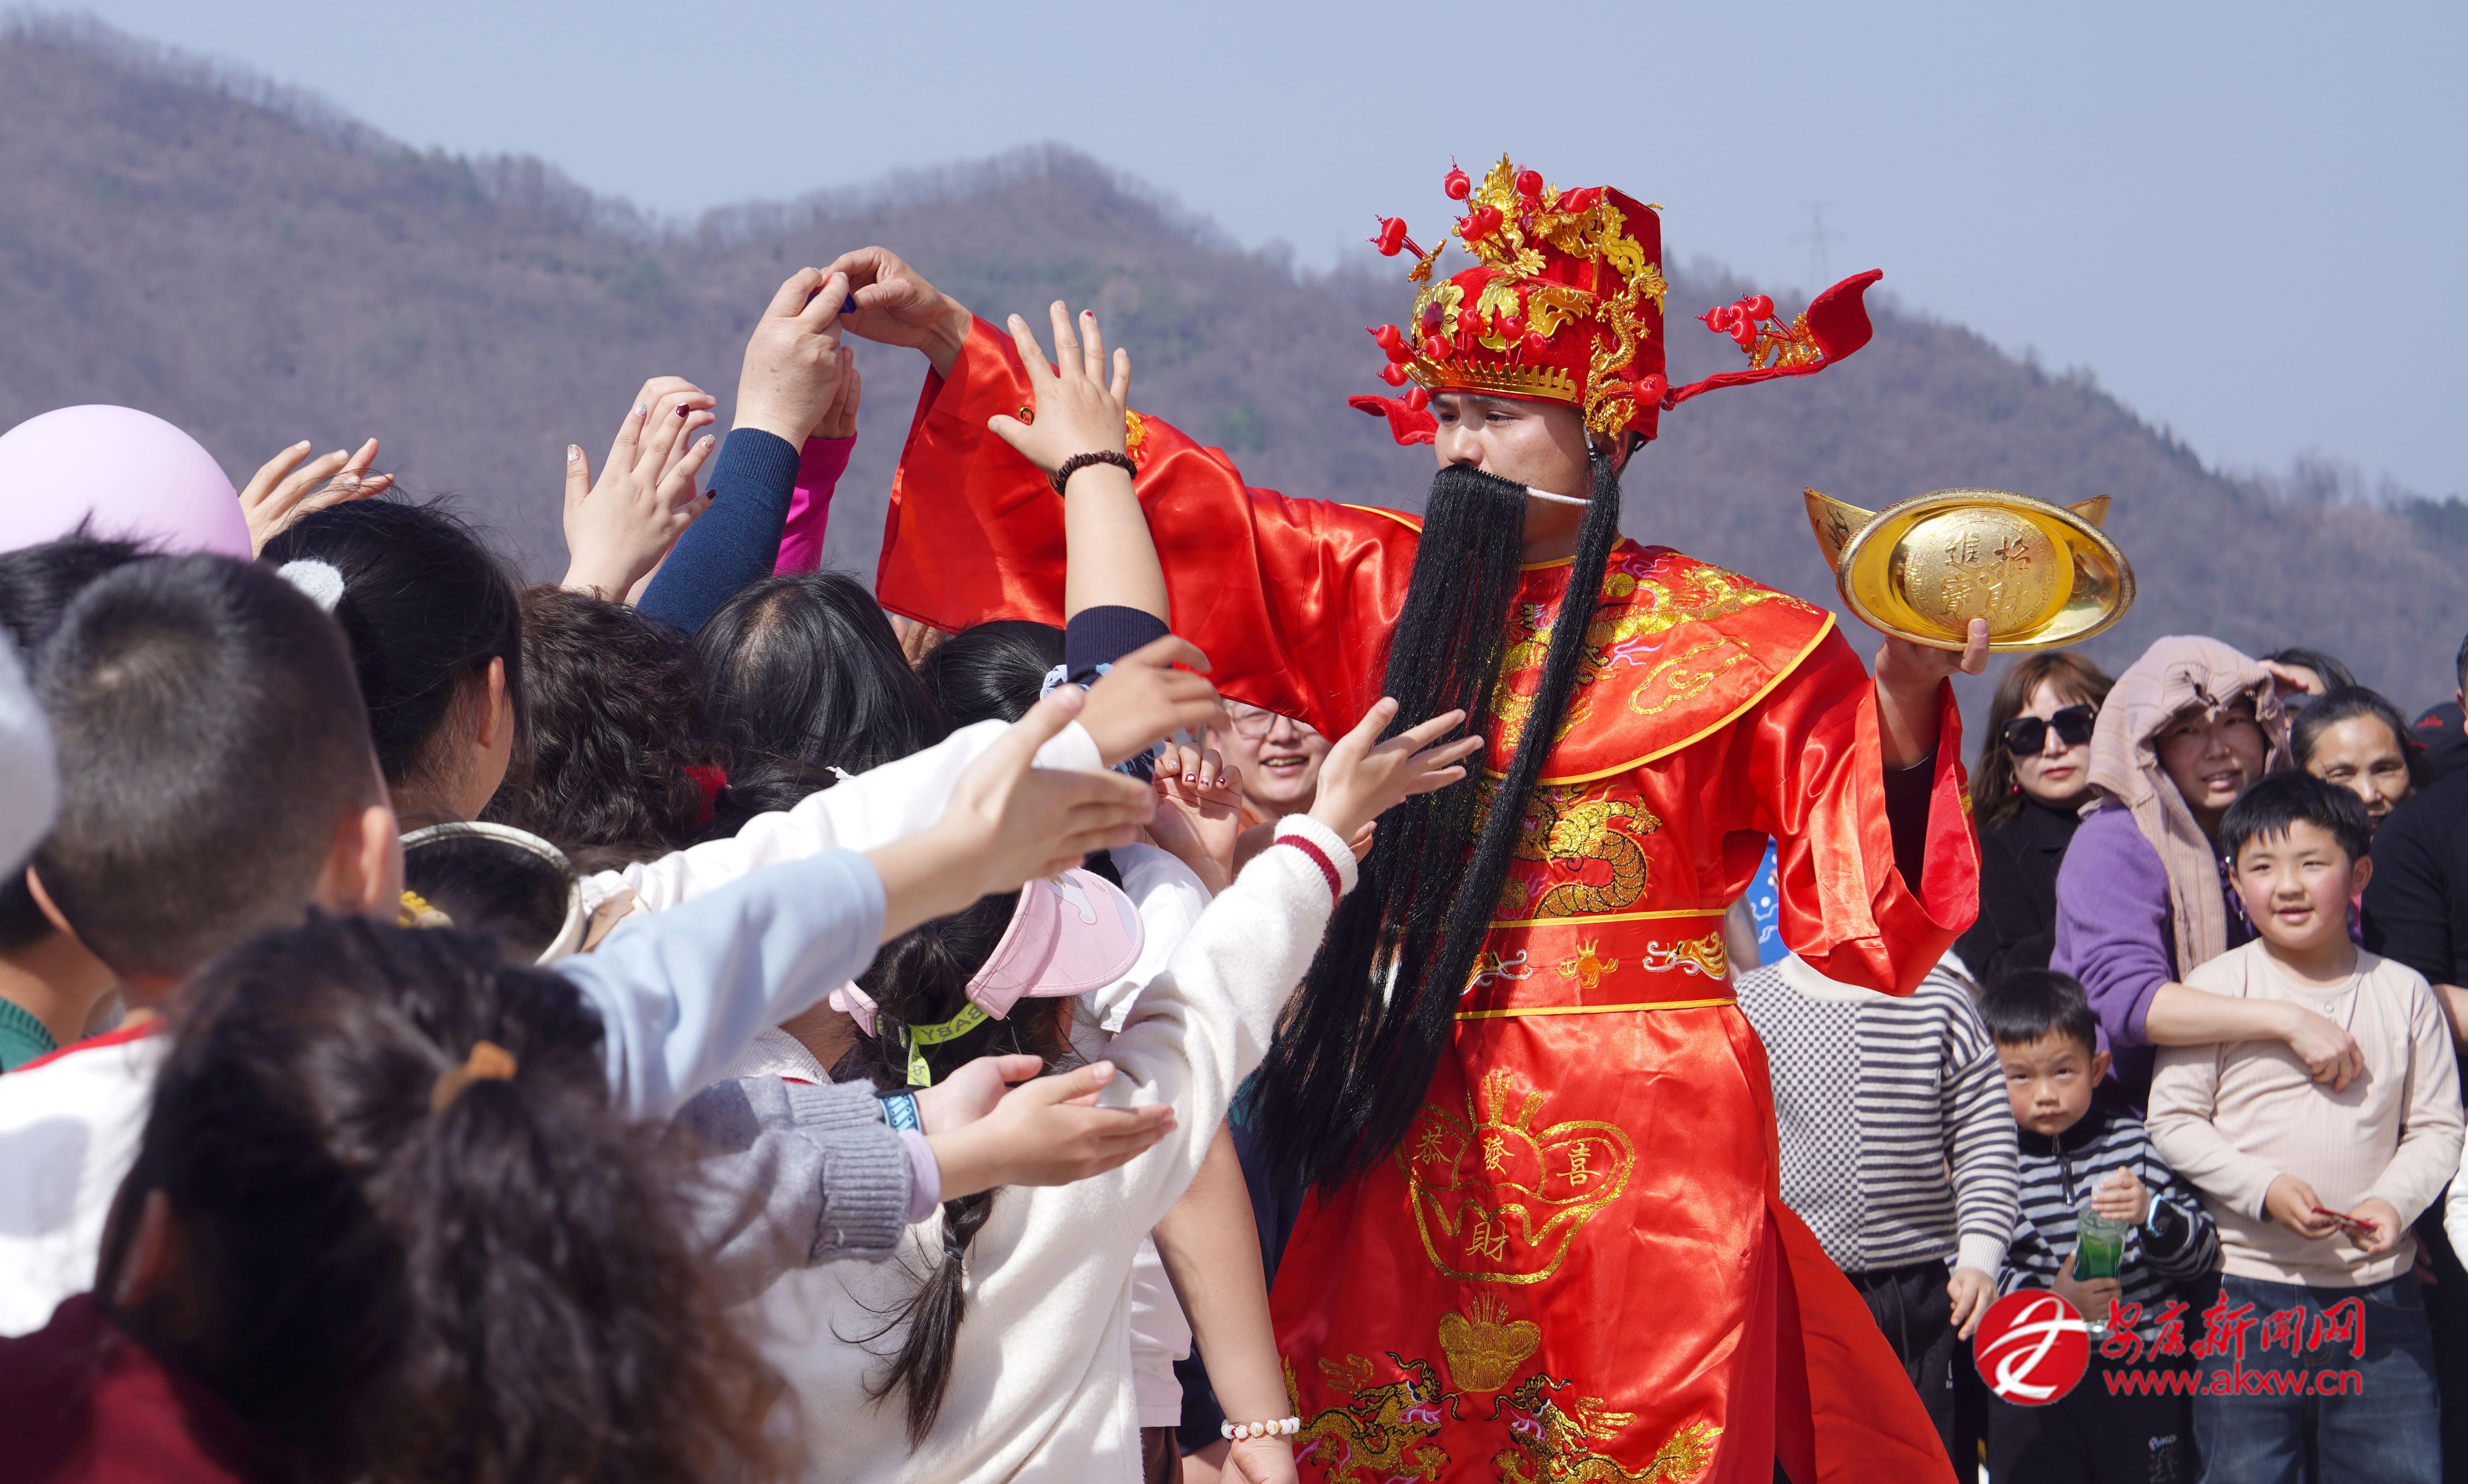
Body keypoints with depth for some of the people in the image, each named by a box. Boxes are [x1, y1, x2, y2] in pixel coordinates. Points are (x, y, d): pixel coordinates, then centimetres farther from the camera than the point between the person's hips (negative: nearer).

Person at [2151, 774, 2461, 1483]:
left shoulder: (2403, 992, 5)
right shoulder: (2217, 988, -1)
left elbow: (2437, 1127, 6)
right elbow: (2173, 1121, -3)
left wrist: (2394, 1201, -13)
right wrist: (2265, 1188, -16)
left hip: (2381, 1292, 2)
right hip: (2250, 1286, -2)